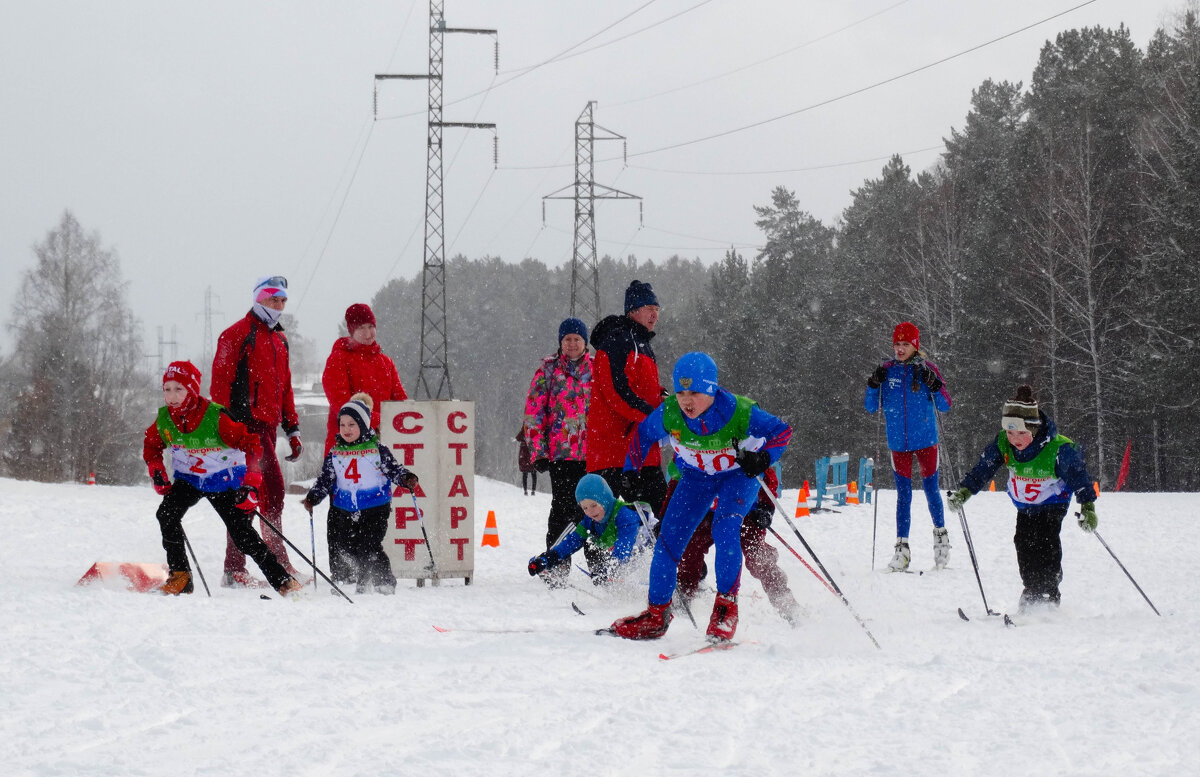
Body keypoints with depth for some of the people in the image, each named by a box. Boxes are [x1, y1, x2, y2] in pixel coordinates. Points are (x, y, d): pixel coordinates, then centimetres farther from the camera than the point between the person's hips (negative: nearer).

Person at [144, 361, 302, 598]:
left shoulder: (216, 417, -25)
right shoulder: (164, 419, -10)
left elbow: (250, 443, -21)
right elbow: (151, 445, 12)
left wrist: (250, 485, -29)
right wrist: (156, 470, -6)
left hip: (224, 481, -4)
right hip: (188, 480, 4)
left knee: (242, 534, -8)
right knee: (167, 514, -21)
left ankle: (283, 581, 5)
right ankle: (179, 577, -10)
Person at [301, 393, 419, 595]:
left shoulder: (376, 449, -1)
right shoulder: (335, 453, 8)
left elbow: (393, 469, 0)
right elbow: (325, 479, 9)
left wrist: (407, 479, -19)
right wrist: (312, 497, -3)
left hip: (374, 508, -4)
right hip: (343, 509, 4)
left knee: (369, 548, -13)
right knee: (340, 549, 3)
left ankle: (384, 583, 2)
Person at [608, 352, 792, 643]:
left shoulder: (740, 412, -32)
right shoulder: (668, 414, -25)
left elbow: (782, 431, -16)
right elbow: (643, 434, -2)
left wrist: (763, 458, -33)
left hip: (739, 474, -3)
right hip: (696, 475, 3)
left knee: (725, 529, -28)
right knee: (669, 539, -4)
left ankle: (726, 606, -15)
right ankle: (657, 614, 11)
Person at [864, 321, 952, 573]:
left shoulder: (927, 369, -2)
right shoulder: (887, 370, 3)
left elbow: (945, 406, -3)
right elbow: (871, 407, 4)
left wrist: (935, 385, -20)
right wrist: (873, 385, -13)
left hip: (926, 441, -2)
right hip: (898, 444, 2)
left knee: (930, 489, 4)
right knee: (903, 495, 2)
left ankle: (940, 534, 26)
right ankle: (902, 549, 3)